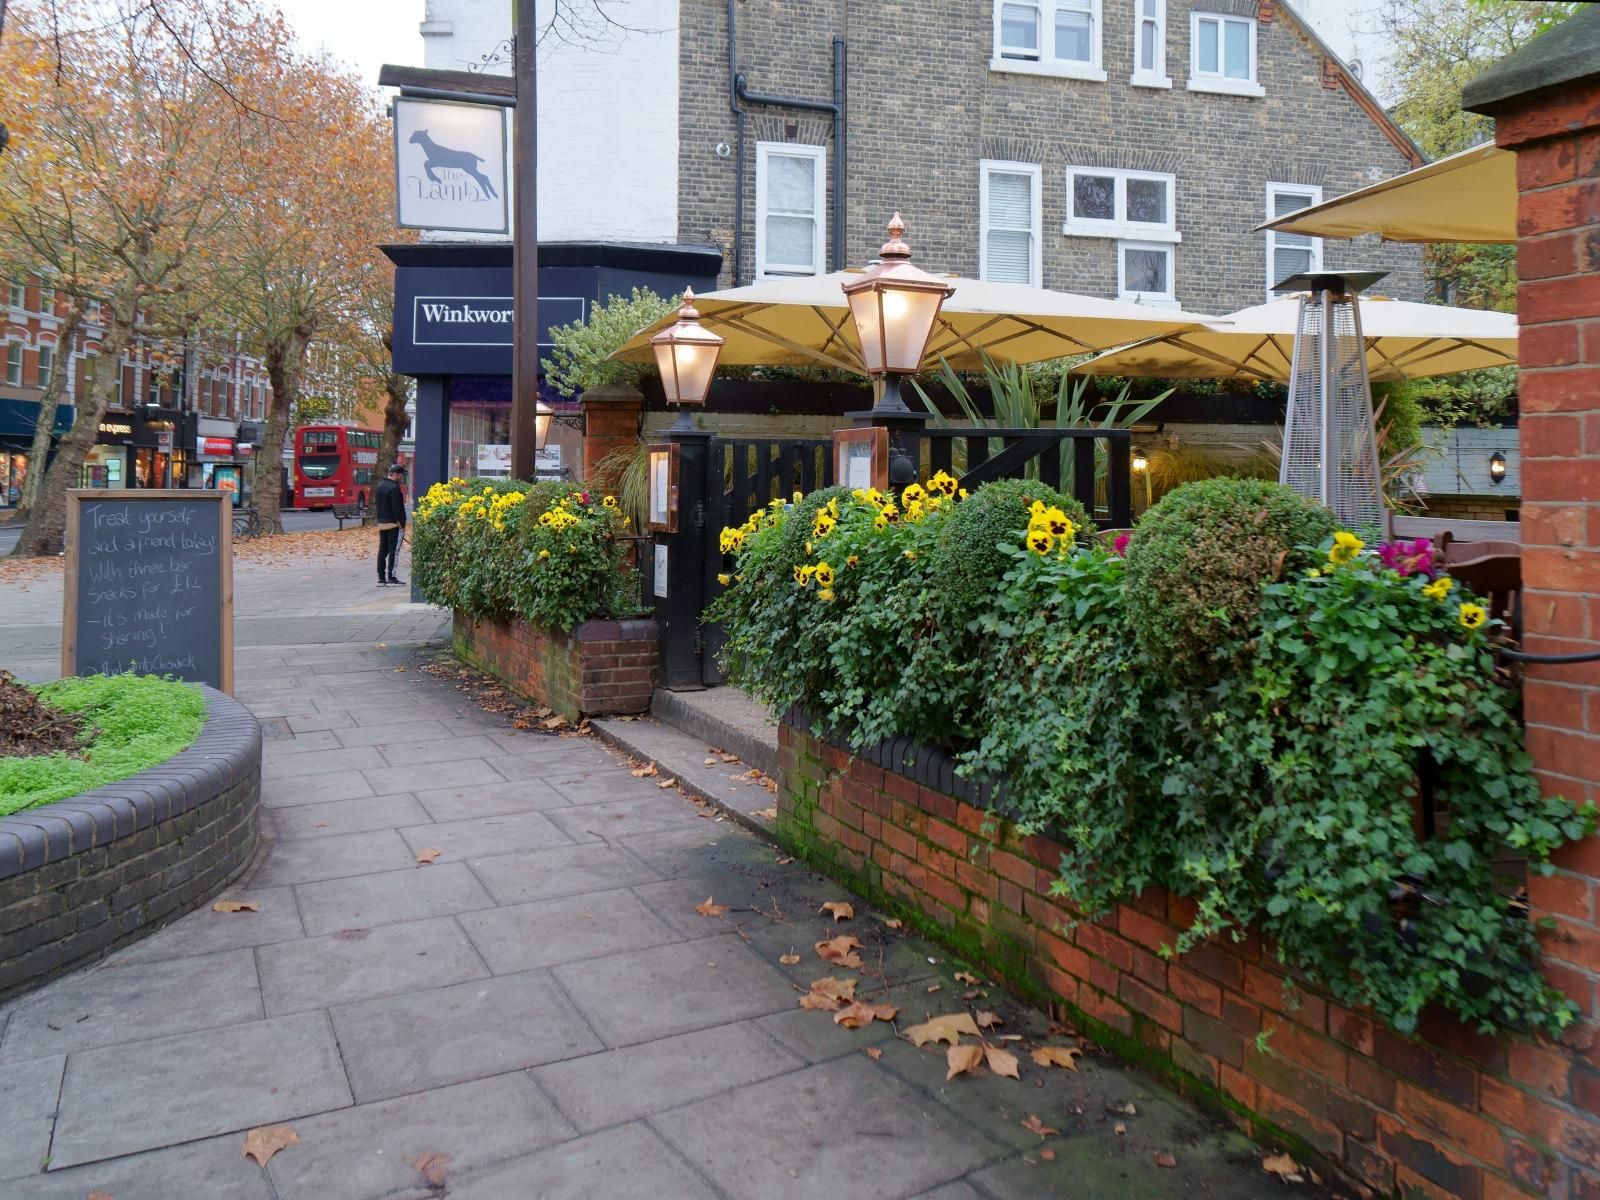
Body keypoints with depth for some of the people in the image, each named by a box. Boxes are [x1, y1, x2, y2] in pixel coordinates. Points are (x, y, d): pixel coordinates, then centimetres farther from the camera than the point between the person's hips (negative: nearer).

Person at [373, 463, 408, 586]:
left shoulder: (379, 486, 14)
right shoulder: (394, 488, -15)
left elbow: (376, 505, 19)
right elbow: (397, 508, -18)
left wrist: (380, 519, 21)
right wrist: (402, 524, -13)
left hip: (381, 524, 9)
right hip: (393, 523, -9)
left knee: (382, 550, 9)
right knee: (394, 550, -4)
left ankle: (381, 577, 10)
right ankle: (391, 576, -6)